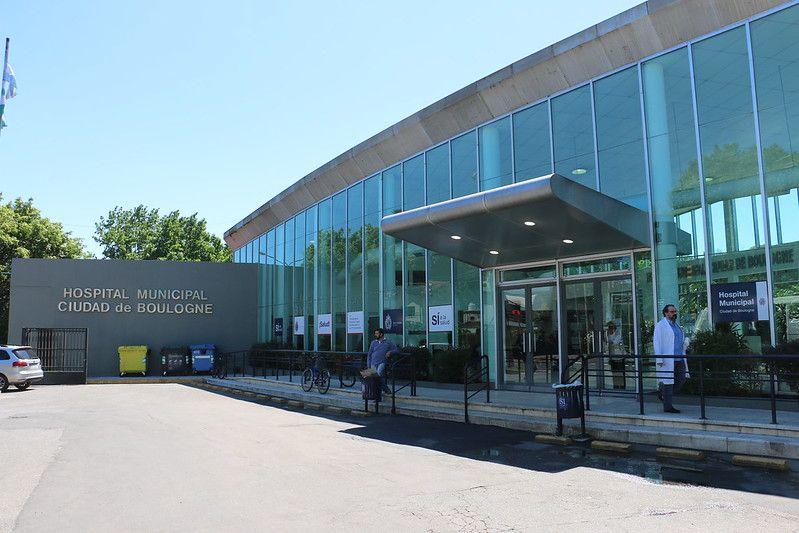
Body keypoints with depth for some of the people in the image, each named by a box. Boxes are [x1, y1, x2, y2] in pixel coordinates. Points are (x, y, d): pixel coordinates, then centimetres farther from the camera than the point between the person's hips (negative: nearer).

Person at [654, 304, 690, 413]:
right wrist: (659, 360, -17)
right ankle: (667, 407, 3)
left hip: (679, 359, 8)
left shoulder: (677, 325, 19)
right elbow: (657, 343, -11)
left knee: (682, 379, 5)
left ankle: (663, 393, 24)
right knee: (668, 381, -3)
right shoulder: (660, 325, -5)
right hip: (667, 360, -8)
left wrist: (683, 357, 20)